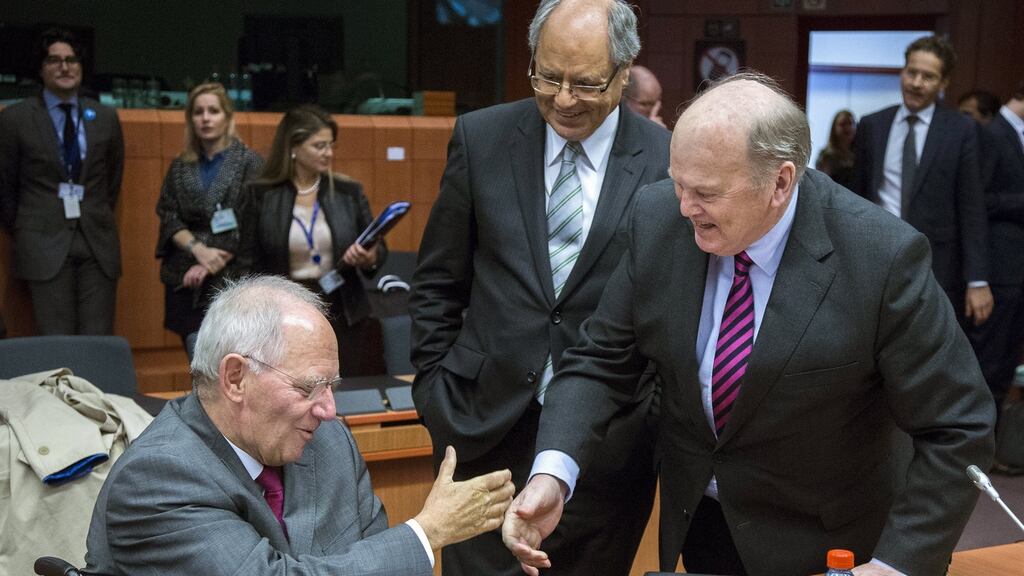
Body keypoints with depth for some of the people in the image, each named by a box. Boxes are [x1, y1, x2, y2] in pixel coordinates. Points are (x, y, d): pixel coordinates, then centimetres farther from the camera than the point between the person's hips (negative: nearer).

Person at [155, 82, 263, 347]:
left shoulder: (249, 162, 0)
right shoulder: (180, 166, 13)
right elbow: (168, 217, 7)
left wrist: (213, 264, -11)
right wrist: (198, 249, -10)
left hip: (232, 278, -4)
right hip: (184, 282, 4)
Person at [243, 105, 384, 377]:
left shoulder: (349, 192, 3)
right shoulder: (262, 195, -3)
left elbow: (379, 249, 8)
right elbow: (251, 262, -2)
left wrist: (370, 259, -15)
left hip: (342, 314, 2)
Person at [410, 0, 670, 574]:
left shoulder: (668, 161, -5)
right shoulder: (481, 138, 0)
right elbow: (438, 284, 7)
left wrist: (665, 411, 0)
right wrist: (435, 389, 4)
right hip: (487, 423, 1)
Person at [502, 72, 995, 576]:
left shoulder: (880, 258, -26)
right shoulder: (659, 219, -14)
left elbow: (957, 429, -19)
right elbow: (601, 358, -7)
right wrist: (552, 472, -23)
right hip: (690, 521, 4)